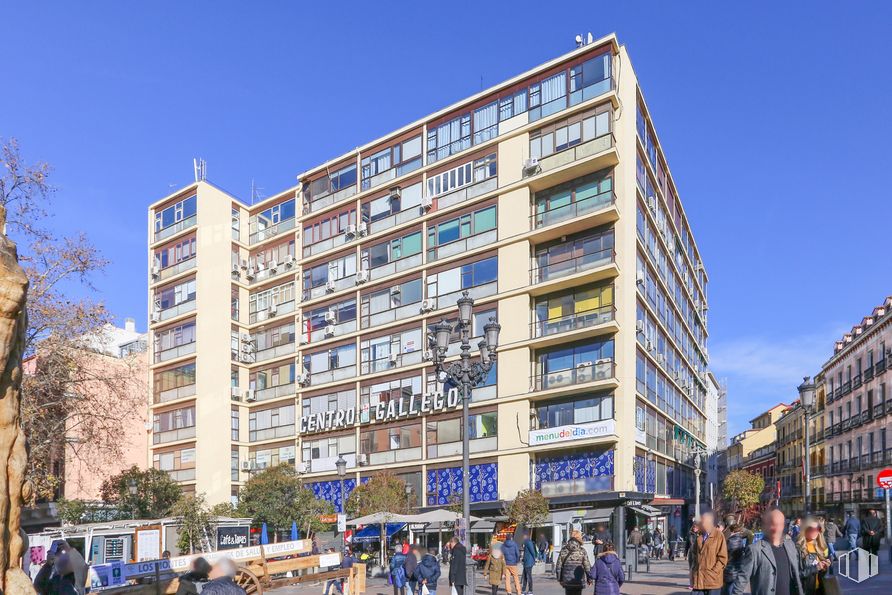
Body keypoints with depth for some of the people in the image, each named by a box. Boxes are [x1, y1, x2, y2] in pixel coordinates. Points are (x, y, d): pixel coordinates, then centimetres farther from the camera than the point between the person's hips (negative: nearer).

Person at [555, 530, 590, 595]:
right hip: (579, 581, -2)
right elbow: (587, 566, -7)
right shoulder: (582, 551, -9)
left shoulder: (563, 550, -1)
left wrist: (559, 578, 13)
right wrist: (589, 579, 6)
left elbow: (558, 565, 3)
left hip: (567, 580, 2)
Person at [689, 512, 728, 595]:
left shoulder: (718, 536, -6)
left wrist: (713, 572, -13)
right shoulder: (699, 537, 11)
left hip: (713, 579, -5)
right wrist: (694, 571, 8)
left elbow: (723, 558, -8)